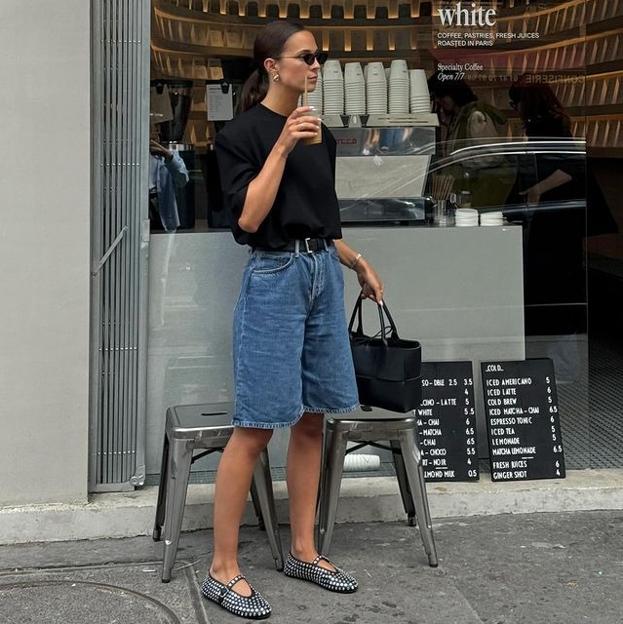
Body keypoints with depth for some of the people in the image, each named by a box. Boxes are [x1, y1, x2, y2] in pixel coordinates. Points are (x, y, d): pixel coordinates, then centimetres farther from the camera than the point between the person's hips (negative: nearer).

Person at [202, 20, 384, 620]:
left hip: (323, 276, 7)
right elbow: (248, 218, -17)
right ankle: (222, 568, 2)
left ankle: (303, 551, 21)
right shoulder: (242, 133, -7)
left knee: (312, 419, 10)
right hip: (274, 277, -7)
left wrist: (357, 262, 21)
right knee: (256, 426, -7)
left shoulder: (321, 135, 14)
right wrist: (281, 149, -18)